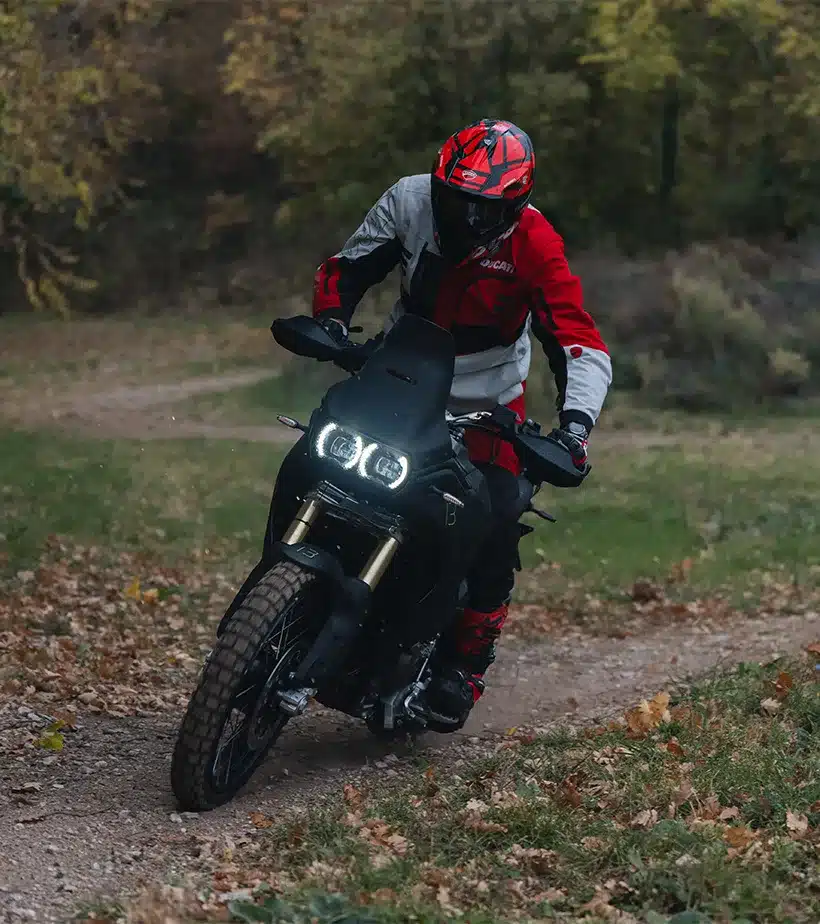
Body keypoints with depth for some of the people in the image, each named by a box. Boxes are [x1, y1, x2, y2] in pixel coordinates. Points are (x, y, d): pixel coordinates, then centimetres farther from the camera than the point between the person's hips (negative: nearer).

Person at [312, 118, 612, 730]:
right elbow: (348, 265, 1)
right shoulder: (410, 201, -13)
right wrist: (331, 320, -19)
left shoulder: (533, 247, -21)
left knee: (495, 531, -16)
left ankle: (466, 663, 4)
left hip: (485, 404, -2)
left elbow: (582, 345, -28)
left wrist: (576, 419, -45)